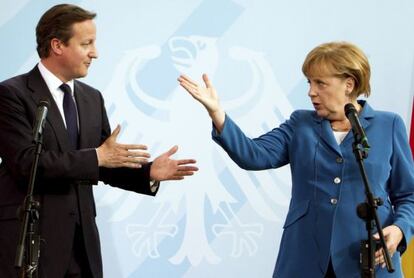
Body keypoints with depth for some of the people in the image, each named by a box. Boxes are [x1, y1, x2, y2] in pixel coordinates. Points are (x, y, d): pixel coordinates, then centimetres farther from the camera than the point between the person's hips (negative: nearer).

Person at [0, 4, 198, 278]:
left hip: (81, 237, 6)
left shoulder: (92, 98, 12)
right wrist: (97, 156, -22)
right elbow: (26, 163, -19)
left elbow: (106, 165, 14)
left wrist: (149, 172, -4)